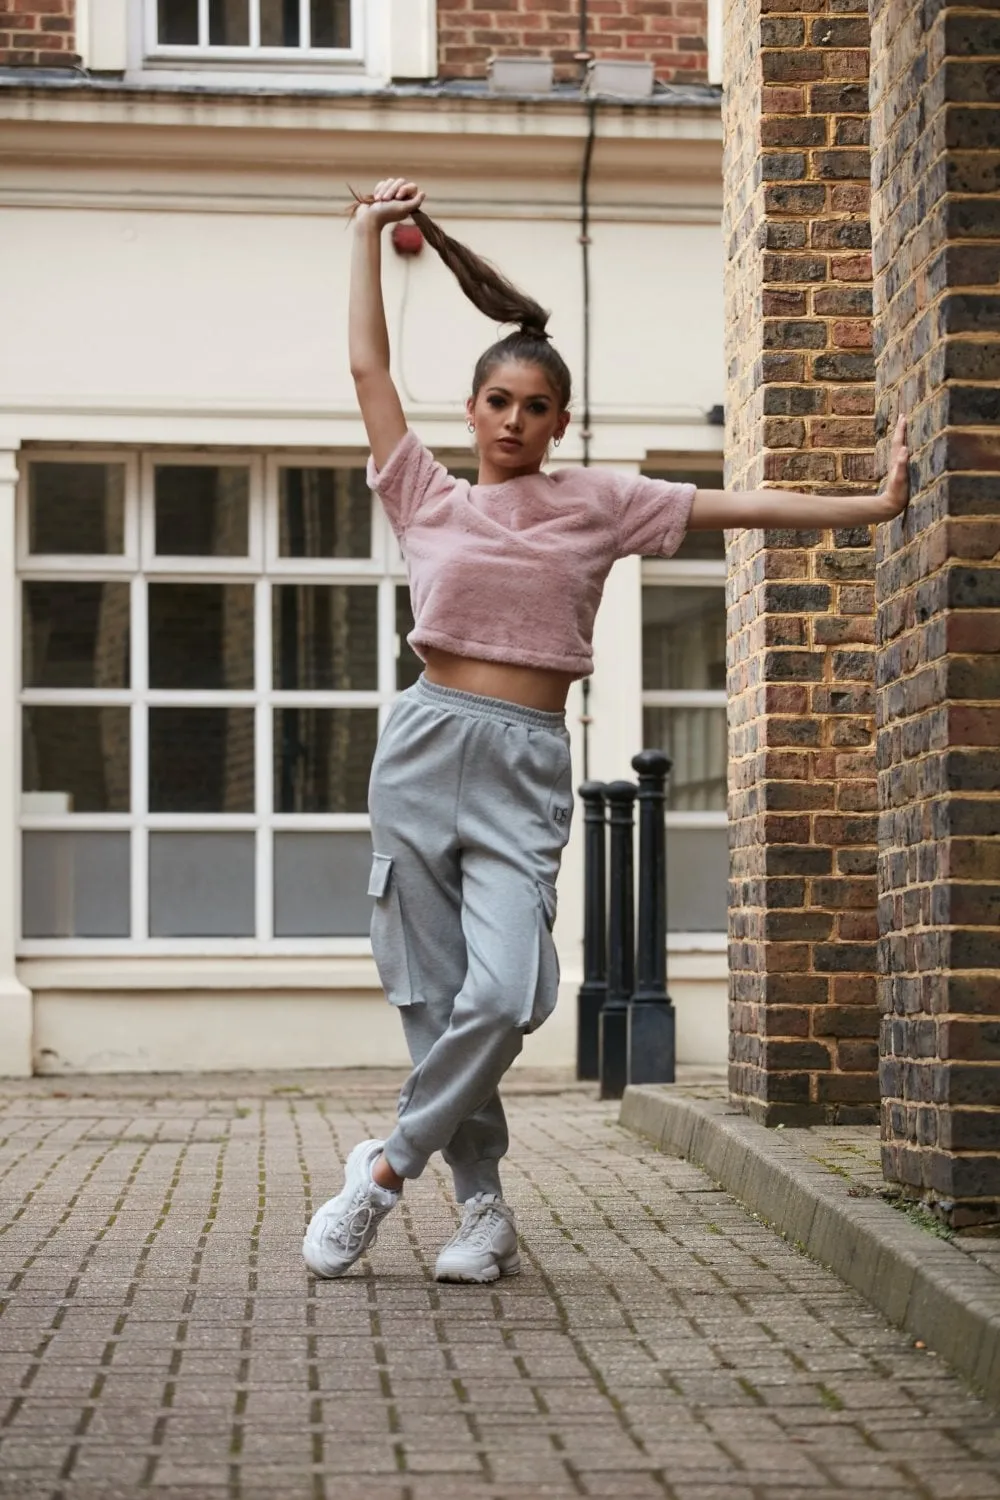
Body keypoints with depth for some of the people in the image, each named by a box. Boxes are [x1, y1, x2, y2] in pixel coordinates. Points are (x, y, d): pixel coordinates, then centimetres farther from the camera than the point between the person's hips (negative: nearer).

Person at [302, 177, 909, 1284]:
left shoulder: (598, 504, 9)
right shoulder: (428, 501, 9)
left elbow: (738, 507, 6)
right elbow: (368, 366, 11)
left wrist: (873, 504, 2)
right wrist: (370, 231, 16)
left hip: (527, 767, -1)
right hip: (425, 746, 1)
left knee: (504, 993, -18)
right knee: (434, 995, -1)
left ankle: (388, 1169, 0)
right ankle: (483, 1205, 11)